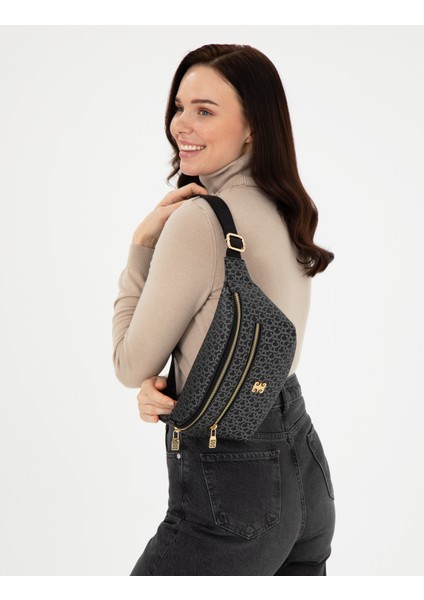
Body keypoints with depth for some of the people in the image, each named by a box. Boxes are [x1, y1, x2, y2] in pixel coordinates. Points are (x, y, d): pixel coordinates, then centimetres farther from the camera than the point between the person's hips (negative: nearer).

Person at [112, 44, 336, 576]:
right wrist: (166, 381, -6)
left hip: (231, 491, -9)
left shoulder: (197, 218, -21)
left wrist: (142, 243, -8)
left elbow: (131, 366, -12)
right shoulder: (282, 210, 6)